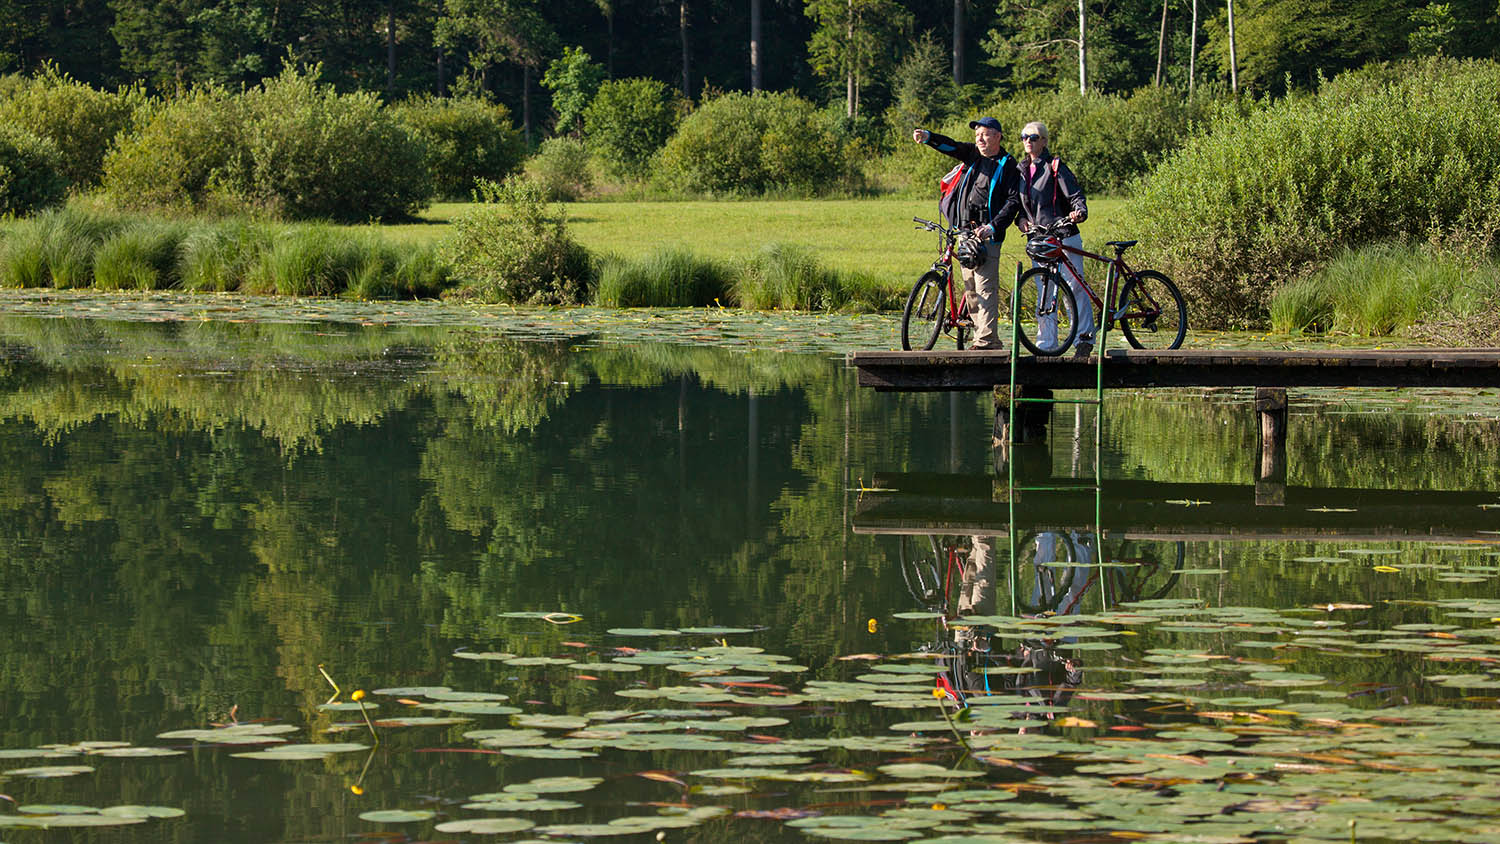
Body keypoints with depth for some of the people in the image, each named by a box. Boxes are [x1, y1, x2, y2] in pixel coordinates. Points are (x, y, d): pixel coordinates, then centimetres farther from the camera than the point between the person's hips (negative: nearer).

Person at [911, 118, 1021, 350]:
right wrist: (928, 137, -18)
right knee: (970, 289, 8)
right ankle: (981, 335, 14)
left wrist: (993, 227, -19)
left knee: (985, 288, -12)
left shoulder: (1007, 165, -3)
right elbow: (950, 146, 2)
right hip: (965, 231, 7)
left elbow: (1014, 201, -9)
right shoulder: (973, 154, 14)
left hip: (987, 235, -7)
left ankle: (986, 340, -15)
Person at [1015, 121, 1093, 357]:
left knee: (1074, 286, -6)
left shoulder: (1055, 167, -4)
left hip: (1064, 236, -6)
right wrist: (1021, 219, 4)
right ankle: (1047, 342, 8)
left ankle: (1085, 337, 1)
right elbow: (1018, 202, 24)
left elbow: (1075, 195, -9)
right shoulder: (1022, 169, 15)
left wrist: (1079, 212, -29)